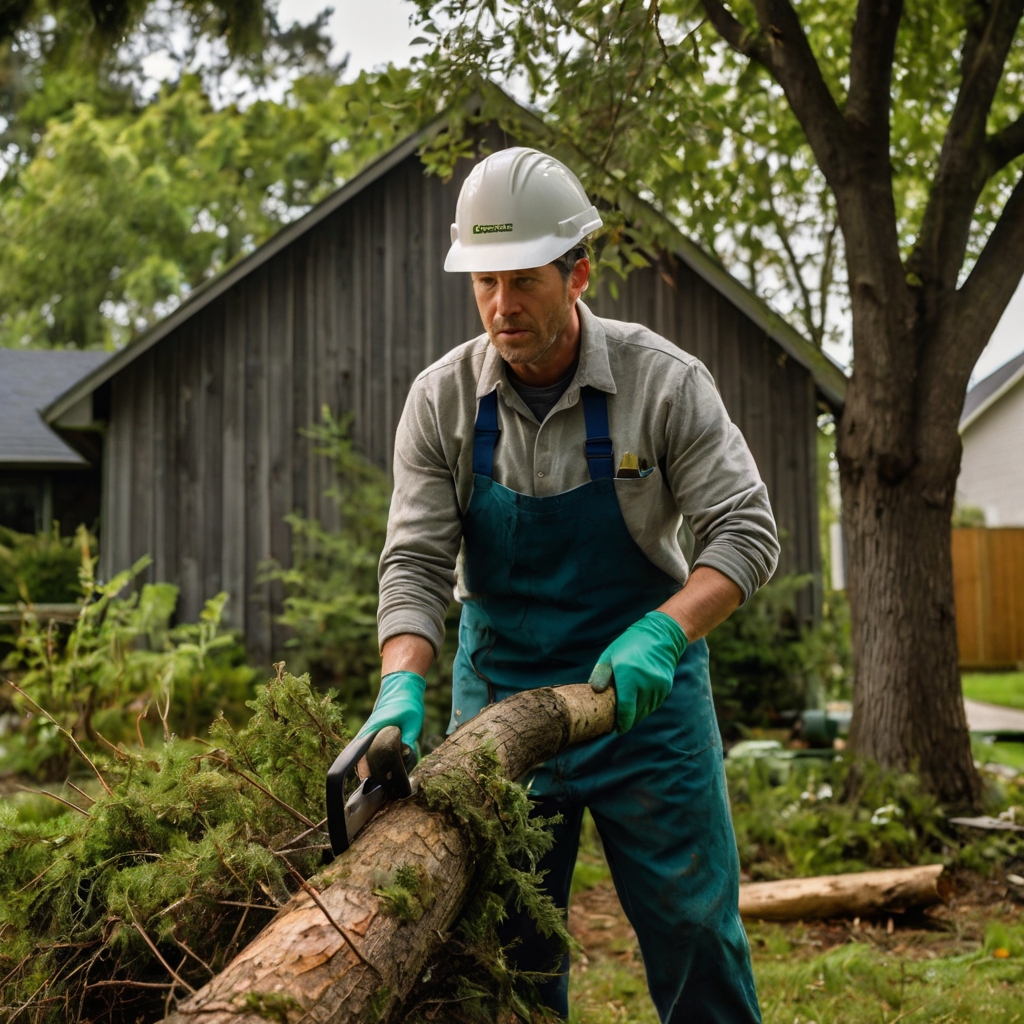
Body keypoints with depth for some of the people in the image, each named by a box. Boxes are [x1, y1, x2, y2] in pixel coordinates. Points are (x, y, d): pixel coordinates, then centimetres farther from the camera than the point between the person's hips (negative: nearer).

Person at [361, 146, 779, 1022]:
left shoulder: (664, 382, -12)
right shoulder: (442, 400, -6)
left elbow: (746, 532, -14)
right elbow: (416, 562, -9)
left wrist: (661, 635, -29)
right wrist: (402, 688, -25)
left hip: (643, 690, -1)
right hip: (498, 692, 2)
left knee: (695, 932, 5)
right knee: (503, 946, 8)